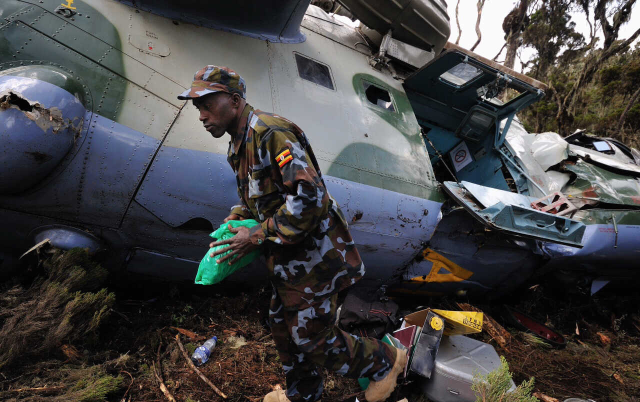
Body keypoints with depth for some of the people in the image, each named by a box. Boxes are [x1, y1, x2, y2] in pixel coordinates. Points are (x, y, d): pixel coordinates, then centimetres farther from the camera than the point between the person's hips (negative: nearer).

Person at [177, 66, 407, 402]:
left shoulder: (271, 132, -23)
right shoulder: (239, 146, 10)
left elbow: (309, 196, -31)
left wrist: (258, 236, -24)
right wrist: (232, 223, 4)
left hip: (313, 253, -10)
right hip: (287, 259, 10)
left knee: (313, 336, 3)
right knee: (284, 327, 21)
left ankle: (384, 361, 27)